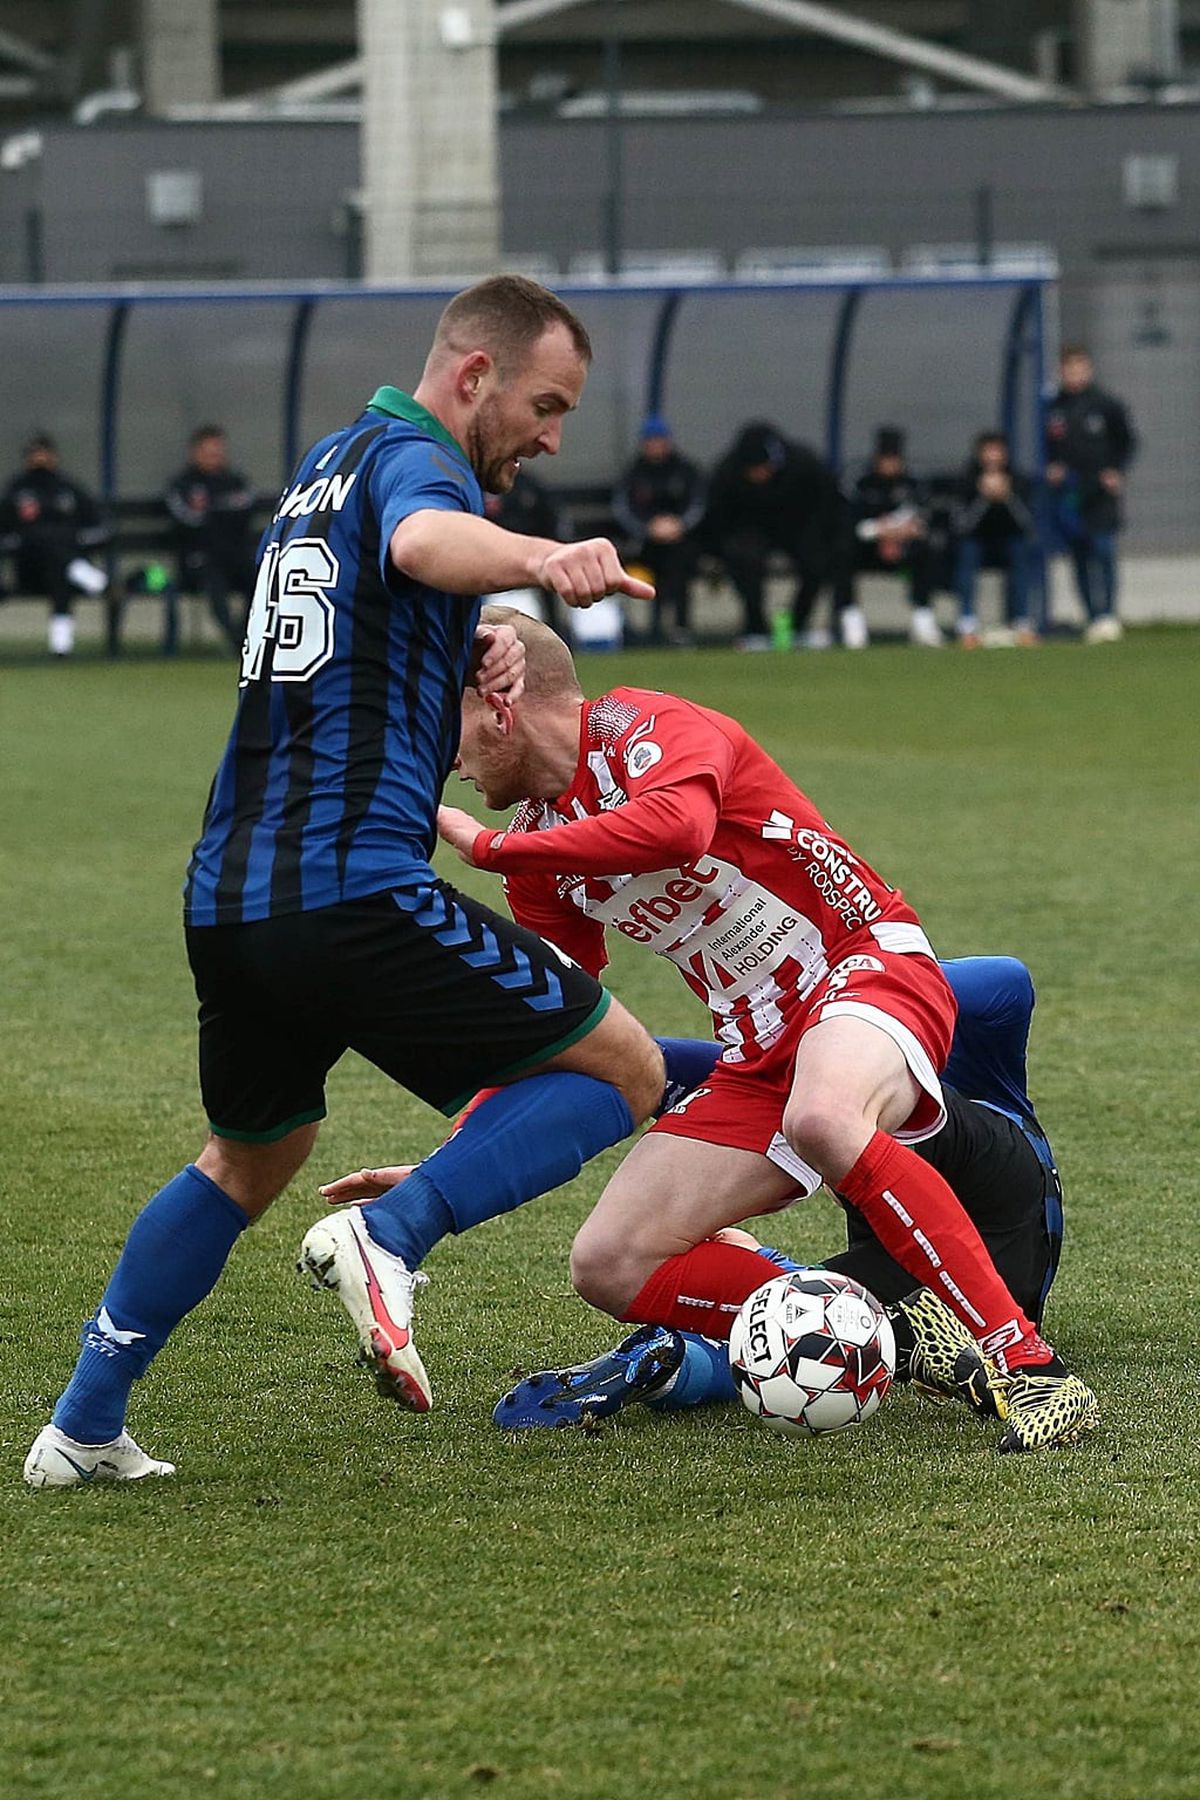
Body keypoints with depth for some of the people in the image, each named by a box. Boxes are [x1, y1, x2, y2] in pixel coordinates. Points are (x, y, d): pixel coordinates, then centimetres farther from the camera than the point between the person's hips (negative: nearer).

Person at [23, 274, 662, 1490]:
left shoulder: (326, 463, 22)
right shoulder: (411, 457, -6)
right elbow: (422, 539, -31)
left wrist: (475, 645, 13)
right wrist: (538, 559, -53)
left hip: (225, 898, 9)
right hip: (357, 890, -9)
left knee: (249, 1159, 29)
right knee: (622, 1072, 0)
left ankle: (83, 1428, 25)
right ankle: (387, 1238, -18)